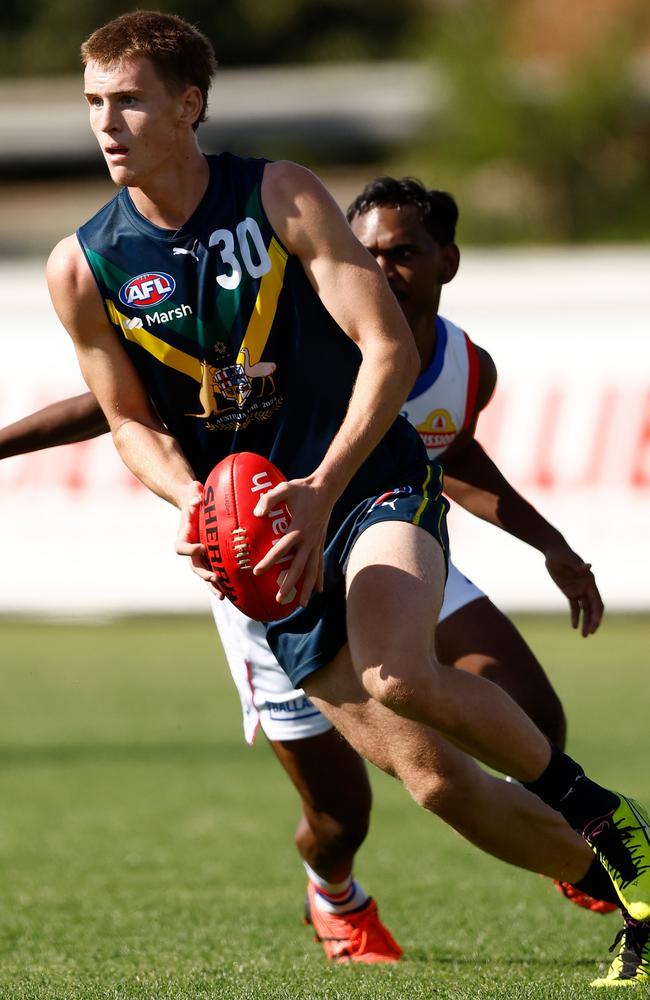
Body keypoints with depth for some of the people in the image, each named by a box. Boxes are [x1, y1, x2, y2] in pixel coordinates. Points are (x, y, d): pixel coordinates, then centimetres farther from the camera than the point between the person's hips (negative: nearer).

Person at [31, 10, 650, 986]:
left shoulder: (280, 196, -8)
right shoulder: (83, 269, -2)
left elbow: (390, 349, -11)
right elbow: (132, 420, 10)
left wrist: (322, 491, -23)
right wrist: (197, 504, -12)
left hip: (373, 481, -3)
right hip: (263, 539, 3)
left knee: (399, 678, -32)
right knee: (429, 776, -6)